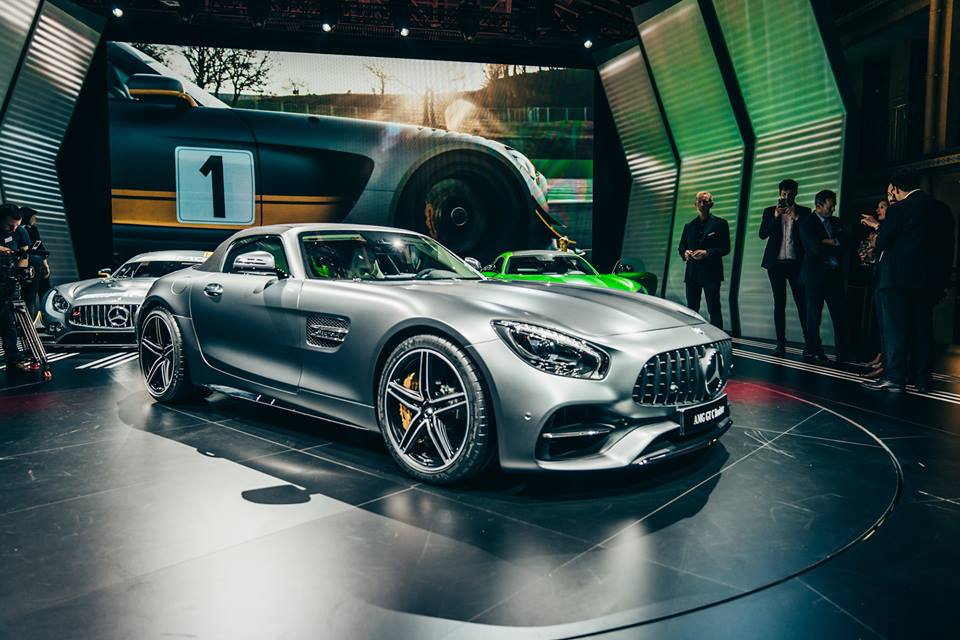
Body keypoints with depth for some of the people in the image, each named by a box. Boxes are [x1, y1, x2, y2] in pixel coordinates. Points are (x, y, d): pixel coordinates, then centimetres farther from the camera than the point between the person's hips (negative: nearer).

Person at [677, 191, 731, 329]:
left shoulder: (720, 223, 3)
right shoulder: (689, 226, 17)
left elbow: (725, 248, -2)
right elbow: (681, 247, 19)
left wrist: (707, 253, -17)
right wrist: (685, 253, -5)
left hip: (711, 272, -4)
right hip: (692, 273, 4)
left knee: (714, 309, -5)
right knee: (691, 309, 6)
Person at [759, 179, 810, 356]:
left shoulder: (803, 212, 7)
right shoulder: (770, 211, 9)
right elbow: (762, 234, -2)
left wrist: (796, 217, -12)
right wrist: (776, 216, -11)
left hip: (796, 263, -1)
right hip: (776, 263, 1)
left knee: (802, 302, -4)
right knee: (779, 303, 3)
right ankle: (781, 344, 5)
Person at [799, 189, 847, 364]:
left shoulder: (836, 223, 17)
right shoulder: (807, 223, -2)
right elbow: (816, 248, -14)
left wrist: (831, 242, -9)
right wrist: (836, 247, -3)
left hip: (835, 274, 5)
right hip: (815, 274, -5)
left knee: (839, 314, -1)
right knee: (814, 315, 0)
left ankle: (843, 353, 2)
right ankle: (813, 351, 9)